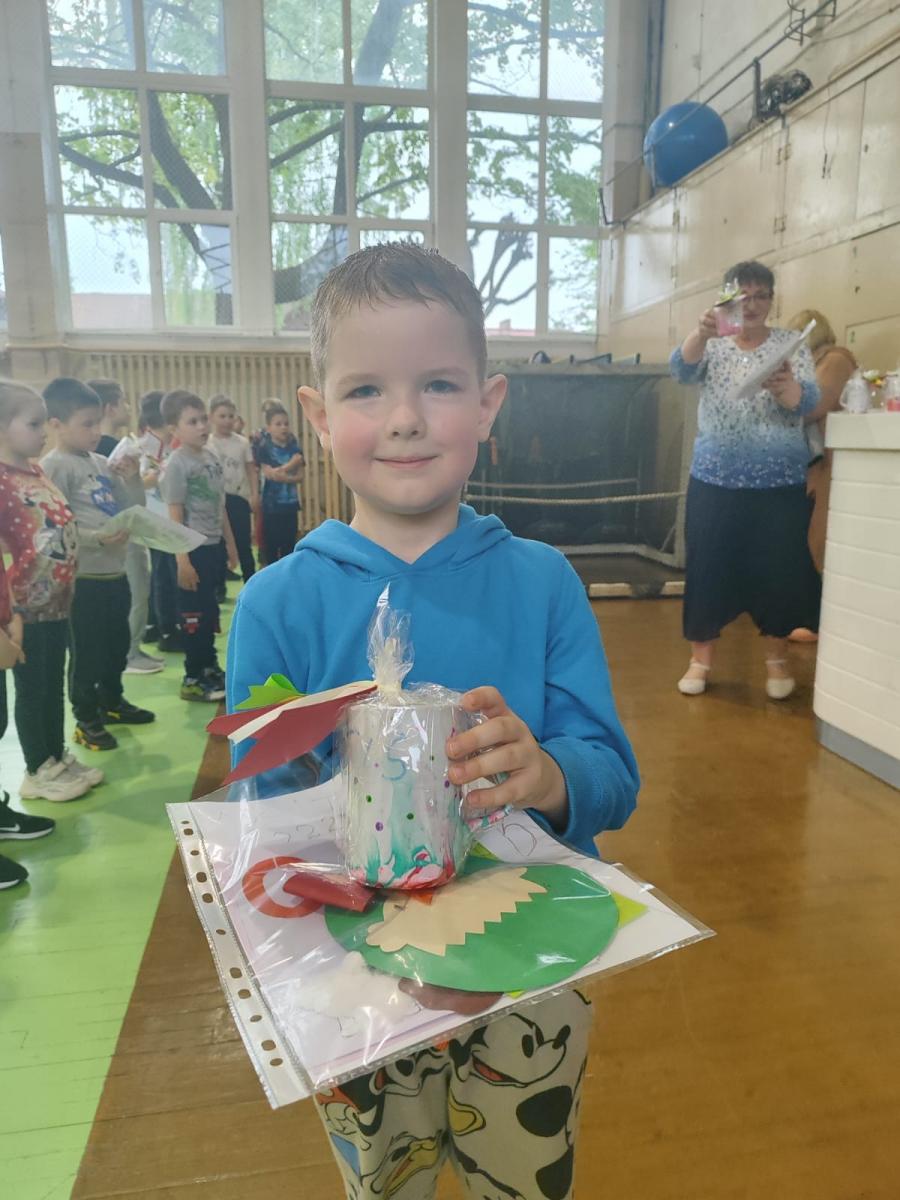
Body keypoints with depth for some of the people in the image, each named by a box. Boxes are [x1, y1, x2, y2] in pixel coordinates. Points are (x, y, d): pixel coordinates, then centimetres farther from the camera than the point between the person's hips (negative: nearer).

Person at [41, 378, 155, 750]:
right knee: (87, 651, 3)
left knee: (117, 643, 20)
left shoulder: (101, 462, 12)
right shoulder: (54, 466, -12)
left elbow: (127, 508, 19)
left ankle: (112, 702, 38)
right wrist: (98, 538, -29)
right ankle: (86, 720, 17)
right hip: (85, 577, -8)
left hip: (116, 571, 8)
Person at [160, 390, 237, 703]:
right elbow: (175, 516, -16)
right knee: (194, 614, 2)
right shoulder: (176, 464, -14)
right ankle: (193, 679, 14)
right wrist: (182, 560, -19)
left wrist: (230, 542, 16)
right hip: (193, 548, -7)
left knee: (210, 611, 17)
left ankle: (210, 667, 31)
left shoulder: (212, 457, 7)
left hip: (214, 545, 7)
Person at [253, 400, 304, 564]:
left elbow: (300, 476, -2)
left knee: (289, 546, 7)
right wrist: (292, 464, -16)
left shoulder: (294, 448, 6)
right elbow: (270, 473, -14)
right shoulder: (264, 448, -4)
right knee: (271, 546, 3)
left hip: (290, 504, 3)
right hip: (271, 505, -3)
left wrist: (283, 475, -18)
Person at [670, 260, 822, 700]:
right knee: (708, 566, 2)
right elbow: (682, 368, -15)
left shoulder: (791, 345, 4)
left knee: (777, 569, 4)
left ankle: (776, 659, 20)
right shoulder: (713, 345, 6)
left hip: (780, 484, 0)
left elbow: (808, 401, -10)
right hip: (715, 481, 1)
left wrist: (785, 387, -33)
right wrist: (703, 330, -35)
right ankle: (701, 658, 14)